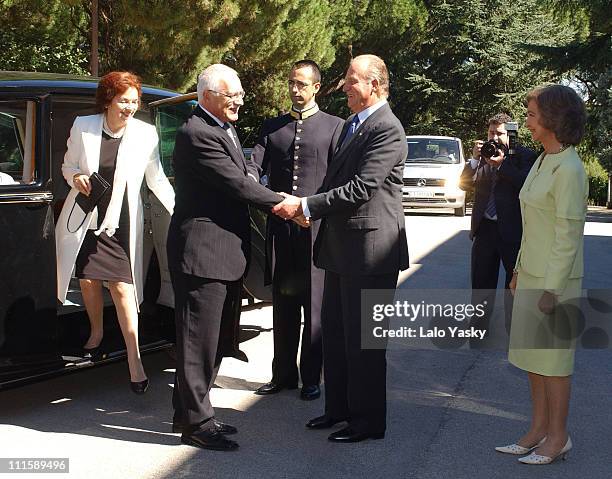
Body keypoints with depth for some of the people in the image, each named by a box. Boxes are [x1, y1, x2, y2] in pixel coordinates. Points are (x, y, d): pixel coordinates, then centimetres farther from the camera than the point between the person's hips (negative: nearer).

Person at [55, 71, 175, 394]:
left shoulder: (146, 134, -5)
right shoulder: (83, 126, -3)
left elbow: (157, 180, 3)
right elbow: (68, 165, 10)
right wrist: (76, 177, -13)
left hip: (121, 223, -2)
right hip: (85, 217, 2)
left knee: (122, 286, -7)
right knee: (88, 280, 12)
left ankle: (134, 358, -1)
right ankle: (96, 331, 41)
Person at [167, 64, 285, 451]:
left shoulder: (225, 128, 15)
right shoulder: (198, 134, -18)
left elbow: (247, 169, 16)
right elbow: (237, 184, -20)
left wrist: (250, 176, -7)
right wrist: (283, 203, -12)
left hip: (225, 250, 11)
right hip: (203, 250, -11)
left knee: (216, 339, 17)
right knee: (200, 340, -2)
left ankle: (190, 412, 29)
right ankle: (196, 423, 9)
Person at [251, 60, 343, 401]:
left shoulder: (334, 127, 3)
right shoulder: (272, 127, 13)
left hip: (317, 225, -3)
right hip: (280, 225, 3)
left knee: (314, 303, 3)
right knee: (283, 302, 10)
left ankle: (311, 377, 13)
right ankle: (284, 373, 21)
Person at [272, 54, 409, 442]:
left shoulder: (387, 129, -15)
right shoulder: (351, 125, 16)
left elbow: (361, 187, -23)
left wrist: (305, 206, -20)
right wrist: (307, 207, 4)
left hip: (369, 248, -10)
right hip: (341, 247, 10)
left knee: (362, 339, -1)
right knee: (335, 333, 17)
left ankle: (368, 420, 12)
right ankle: (339, 406, 31)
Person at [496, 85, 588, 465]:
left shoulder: (568, 170, -19)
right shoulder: (543, 161, 10)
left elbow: (569, 235, -20)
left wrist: (551, 289, -19)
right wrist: (519, 271, 18)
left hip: (556, 278, -9)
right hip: (532, 273, 9)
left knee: (552, 359, 2)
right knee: (532, 355, 14)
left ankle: (557, 437, 16)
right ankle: (538, 431, 25)